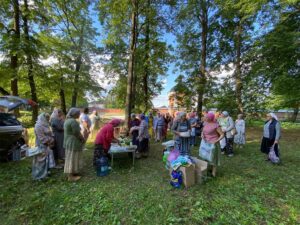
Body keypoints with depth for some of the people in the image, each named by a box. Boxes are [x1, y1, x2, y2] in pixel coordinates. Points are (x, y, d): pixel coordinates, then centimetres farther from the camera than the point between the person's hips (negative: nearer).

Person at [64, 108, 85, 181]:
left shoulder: (67, 120, 10)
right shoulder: (73, 121, -22)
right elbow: (77, 133, -21)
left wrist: (81, 138, 14)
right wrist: (83, 139, -5)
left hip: (68, 142, 10)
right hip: (73, 143, -10)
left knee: (70, 158, 19)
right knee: (72, 159, 1)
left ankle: (71, 173, 32)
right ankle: (71, 176, 12)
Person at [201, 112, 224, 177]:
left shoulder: (216, 125, -18)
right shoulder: (205, 123, 1)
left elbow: (222, 135, -13)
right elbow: (203, 131, 13)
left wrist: (216, 141, -24)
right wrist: (202, 135, -7)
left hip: (213, 144, -7)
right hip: (207, 143, 7)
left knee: (213, 157, 6)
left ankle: (213, 173, 21)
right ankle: (210, 169, 38)